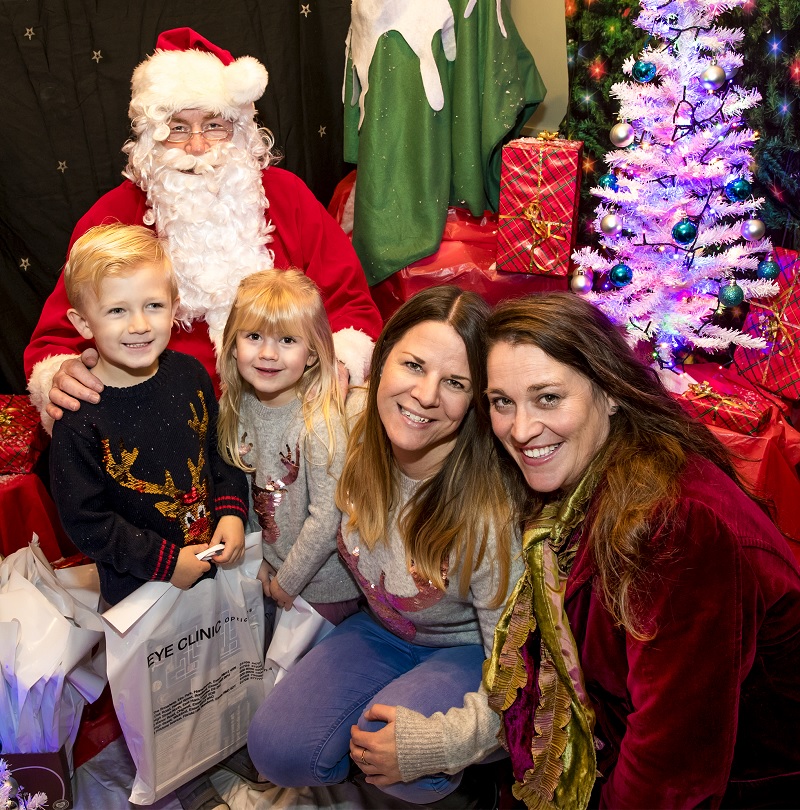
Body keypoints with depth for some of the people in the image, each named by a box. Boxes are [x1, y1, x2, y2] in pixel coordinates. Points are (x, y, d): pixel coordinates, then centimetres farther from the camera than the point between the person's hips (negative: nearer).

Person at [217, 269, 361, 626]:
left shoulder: (320, 423, -27)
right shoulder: (238, 405, -7)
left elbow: (328, 518, -23)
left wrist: (289, 581, -13)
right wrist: (261, 559, 3)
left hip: (322, 585, -5)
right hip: (272, 574, 6)